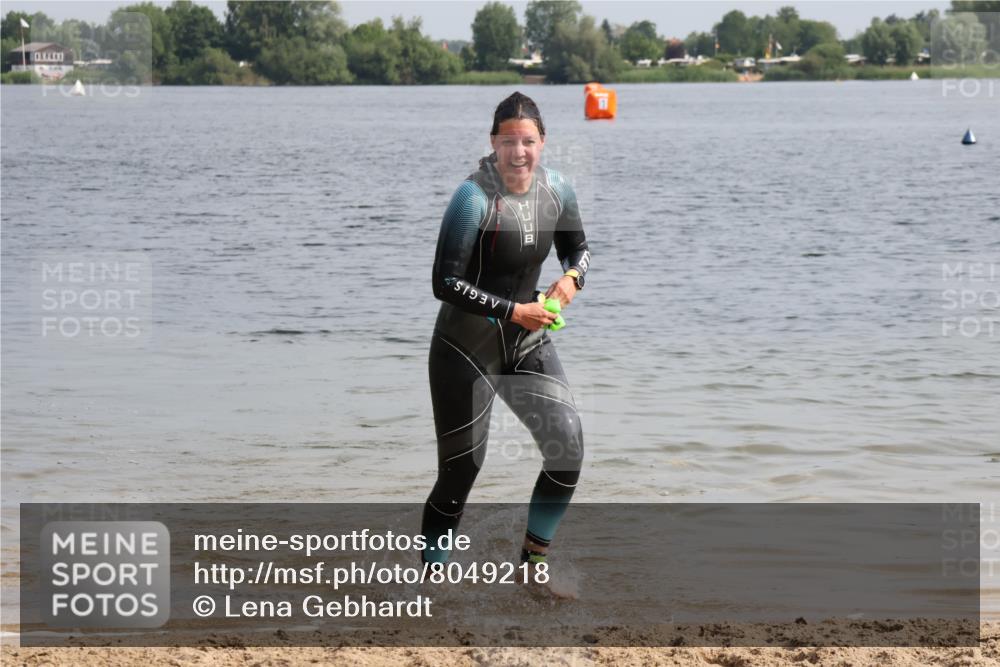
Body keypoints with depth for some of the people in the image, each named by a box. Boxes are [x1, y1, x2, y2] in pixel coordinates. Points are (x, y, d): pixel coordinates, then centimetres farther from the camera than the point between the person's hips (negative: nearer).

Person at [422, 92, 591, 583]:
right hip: (467, 351, -5)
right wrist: (512, 311, -24)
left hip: (528, 344, 6)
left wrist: (573, 277, -8)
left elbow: (578, 248, 14)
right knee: (459, 473, -1)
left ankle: (533, 565, 15)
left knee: (568, 450, -4)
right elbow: (445, 283, -23)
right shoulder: (474, 197, -21)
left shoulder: (556, 190, -4)